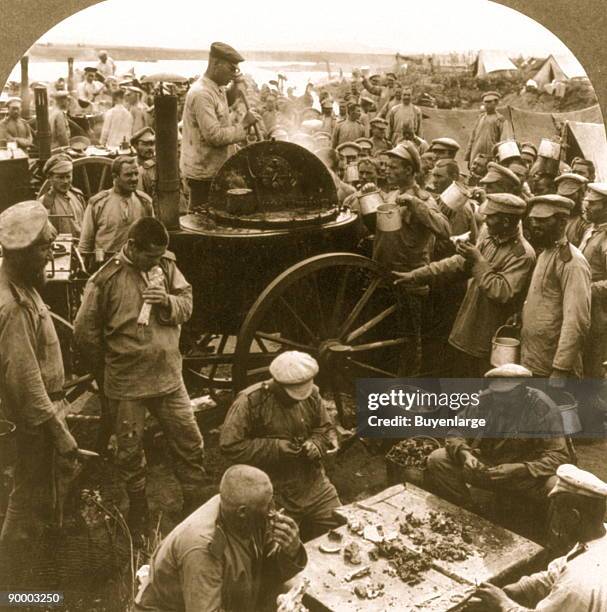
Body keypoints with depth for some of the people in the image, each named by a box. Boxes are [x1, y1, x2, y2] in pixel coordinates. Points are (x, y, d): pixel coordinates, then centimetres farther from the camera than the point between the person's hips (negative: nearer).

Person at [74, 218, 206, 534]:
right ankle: (137, 507, 36)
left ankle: (195, 504, 28)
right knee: (130, 450, 14)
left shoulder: (166, 265, -2)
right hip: (126, 384, -3)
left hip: (169, 376, 3)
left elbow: (187, 304, 5)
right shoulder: (106, 279, -14)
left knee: (190, 441, 9)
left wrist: (168, 302, -18)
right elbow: (85, 333, -6)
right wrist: (109, 369, 4)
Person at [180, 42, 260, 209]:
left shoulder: (216, 88, 9)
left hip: (215, 169, 9)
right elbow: (215, 136, -27)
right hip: (203, 172, -9)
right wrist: (243, 125, -17)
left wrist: (235, 87, 14)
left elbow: (225, 103, 33)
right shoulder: (201, 94, -21)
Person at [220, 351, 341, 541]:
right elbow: (229, 445, -19)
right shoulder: (250, 401, -18)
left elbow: (324, 428, 13)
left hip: (315, 484, 5)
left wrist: (316, 444, -10)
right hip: (275, 495, -5)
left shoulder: (312, 394, -2)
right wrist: (274, 448, -22)